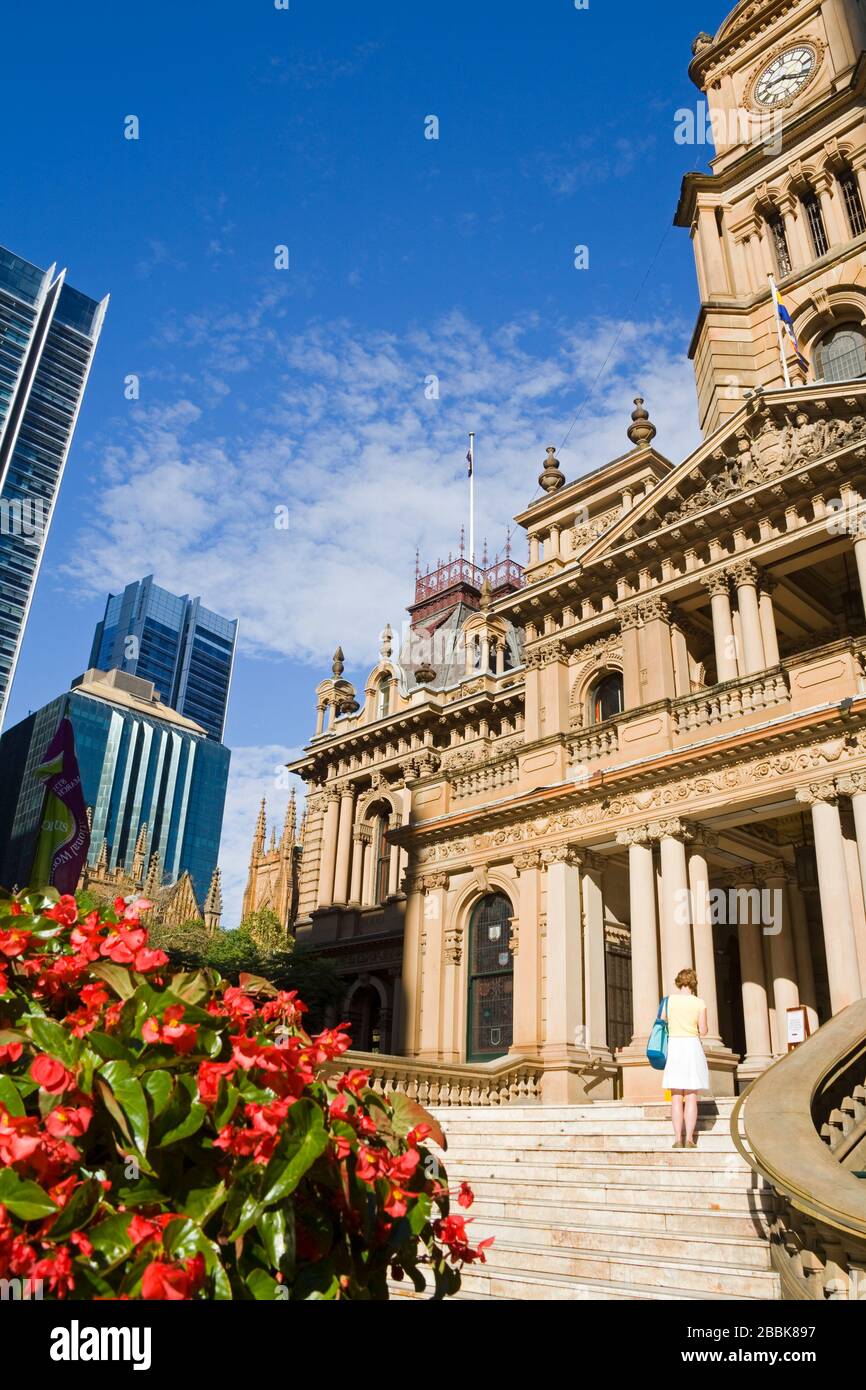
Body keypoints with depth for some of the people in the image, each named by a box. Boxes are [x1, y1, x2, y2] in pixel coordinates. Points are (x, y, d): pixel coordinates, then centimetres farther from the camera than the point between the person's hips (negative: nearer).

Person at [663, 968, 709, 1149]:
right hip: (692, 1046, -1)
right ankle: (689, 1139, -2)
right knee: (691, 1097, 3)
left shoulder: (669, 1000, 1)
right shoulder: (699, 1003, -2)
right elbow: (703, 1032, 0)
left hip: (673, 1045, 1)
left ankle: (678, 1139, 0)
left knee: (676, 1097, 4)